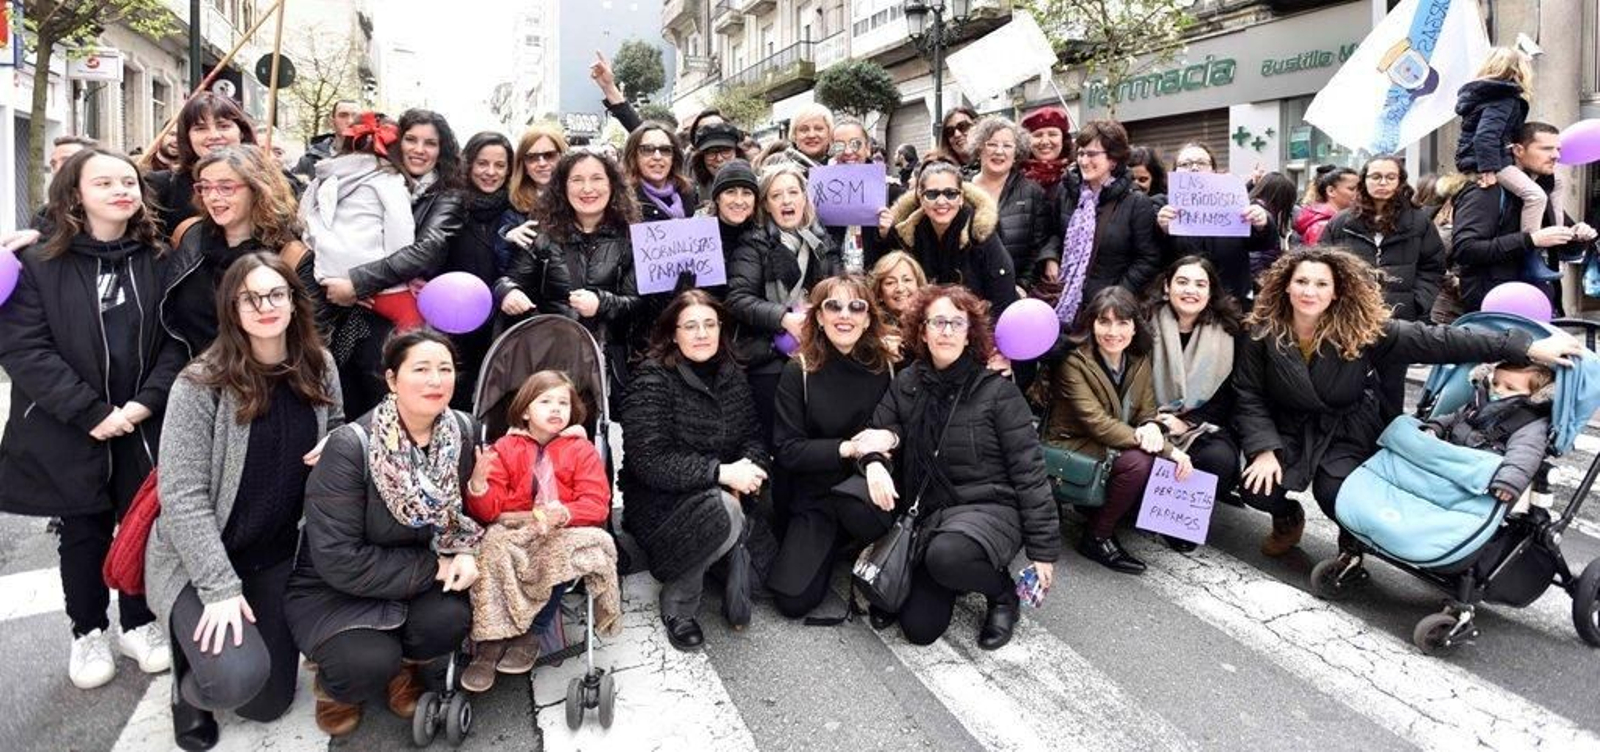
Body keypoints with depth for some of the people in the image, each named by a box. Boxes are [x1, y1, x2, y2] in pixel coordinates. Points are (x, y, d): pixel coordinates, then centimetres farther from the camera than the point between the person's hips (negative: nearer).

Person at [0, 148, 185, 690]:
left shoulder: (160, 259, 2)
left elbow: (178, 338, -1)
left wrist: (147, 401, -14)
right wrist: (91, 412, -17)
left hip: (146, 427, 2)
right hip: (70, 432, -1)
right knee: (84, 534, 12)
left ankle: (140, 624, 29)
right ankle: (88, 633, 30)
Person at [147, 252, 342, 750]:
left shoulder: (319, 368, -4)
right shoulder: (202, 384, -19)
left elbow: (336, 431, 15)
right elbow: (182, 497, -19)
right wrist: (220, 587, -24)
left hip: (278, 555, 5)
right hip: (199, 559, -5)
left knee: (269, 703, 12)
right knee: (237, 678, -28)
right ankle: (190, 687, 10)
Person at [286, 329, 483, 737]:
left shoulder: (464, 432, -10)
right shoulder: (351, 446, -24)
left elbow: (465, 511, 3)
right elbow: (339, 561, -25)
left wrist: (465, 552, -20)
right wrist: (433, 567, -24)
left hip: (421, 581, 4)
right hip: (332, 588, -4)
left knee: (450, 620, -27)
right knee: (370, 664, -29)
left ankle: (404, 667, 11)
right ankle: (332, 683, 11)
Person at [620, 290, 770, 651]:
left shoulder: (730, 375, 6)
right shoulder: (653, 380, -14)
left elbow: (753, 435, 6)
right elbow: (650, 462, -22)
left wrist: (748, 469, -18)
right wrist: (722, 473, -28)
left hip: (723, 491, 5)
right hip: (660, 503, -5)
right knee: (724, 511, -34)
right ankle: (676, 604, -10)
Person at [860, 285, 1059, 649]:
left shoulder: (997, 390, -6)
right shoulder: (906, 385, 6)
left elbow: (1028, 471, -7)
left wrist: (1043, 548, -9)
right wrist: (875, 462, -22)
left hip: (990, 507, -4)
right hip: (931, 514, 4)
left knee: (947, 555, -37)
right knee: (919, 628, -10)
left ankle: (1002, 592, -2)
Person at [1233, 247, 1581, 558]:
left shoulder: (1362, 329, -16)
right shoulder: (1262, 332, -15)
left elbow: (1434, 340, -17)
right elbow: (1249, 397, -11)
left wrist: (1526, 348, -17)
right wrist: (1264, 450, -23)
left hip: (1344, 431, -1)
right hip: (1288, 428, 1)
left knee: (1335, 495, -25)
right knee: (1257, 489, -20)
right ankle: (1288, 518, 19)